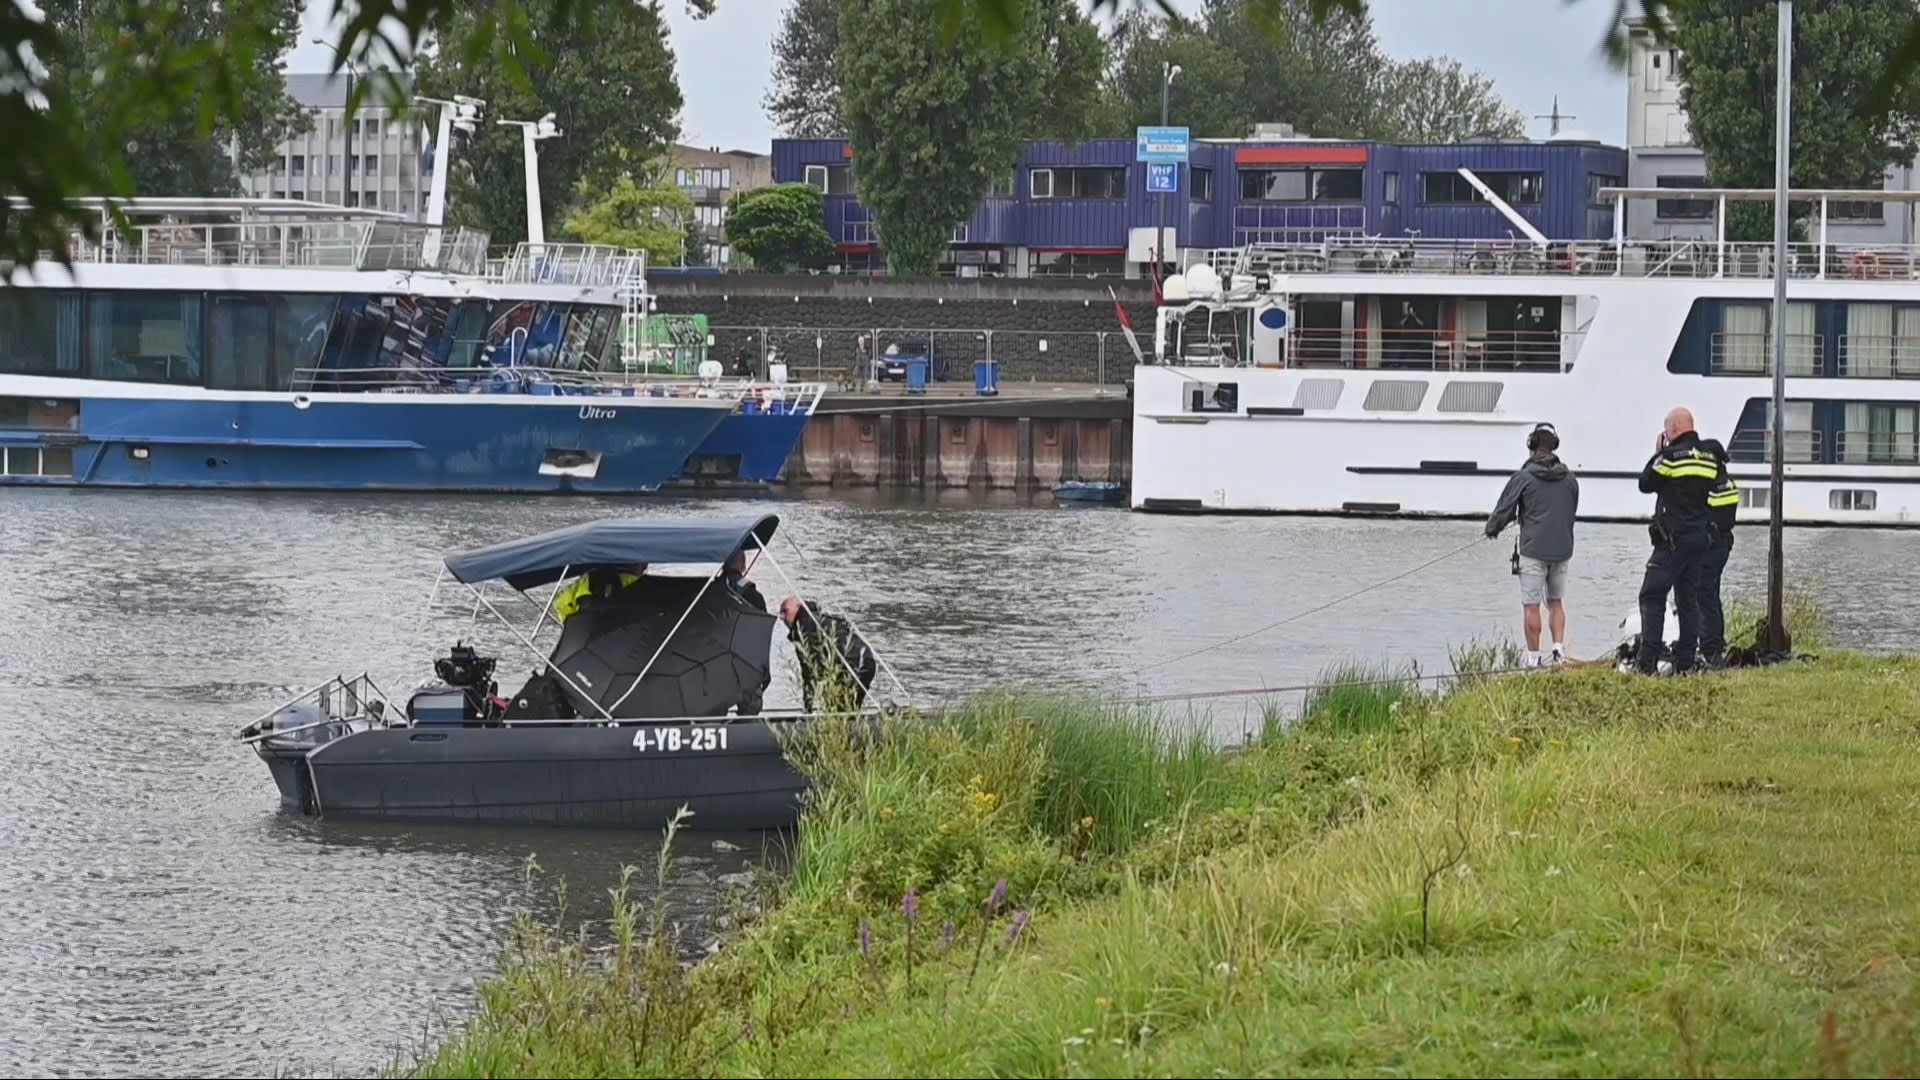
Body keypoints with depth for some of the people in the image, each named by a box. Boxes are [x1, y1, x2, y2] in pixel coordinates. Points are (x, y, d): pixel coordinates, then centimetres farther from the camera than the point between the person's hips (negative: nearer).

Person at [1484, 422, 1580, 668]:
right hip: (1561, 548, 5)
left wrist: (1492, 529, 16)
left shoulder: (1523, 477, -10)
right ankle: (1559, 647, 6)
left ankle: (1533, 656, 0)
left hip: (1533, 548, -5)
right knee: (1556, 602, 16)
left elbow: (1505, 509, -5)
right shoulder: (1569, 478, 4)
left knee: (1531, 604, 0)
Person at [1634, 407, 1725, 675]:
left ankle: (1647, 660, -15)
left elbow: (1645, 484, 0)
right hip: (1702, 538, 7)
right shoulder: (1713, 457, 9)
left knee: (1652, 596, -6)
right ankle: (1685, 660, 9)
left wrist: (1656, 454, 9)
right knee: (1688, 598, 12)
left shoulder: (1671, 457, -12)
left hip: (1673, 539, -7)